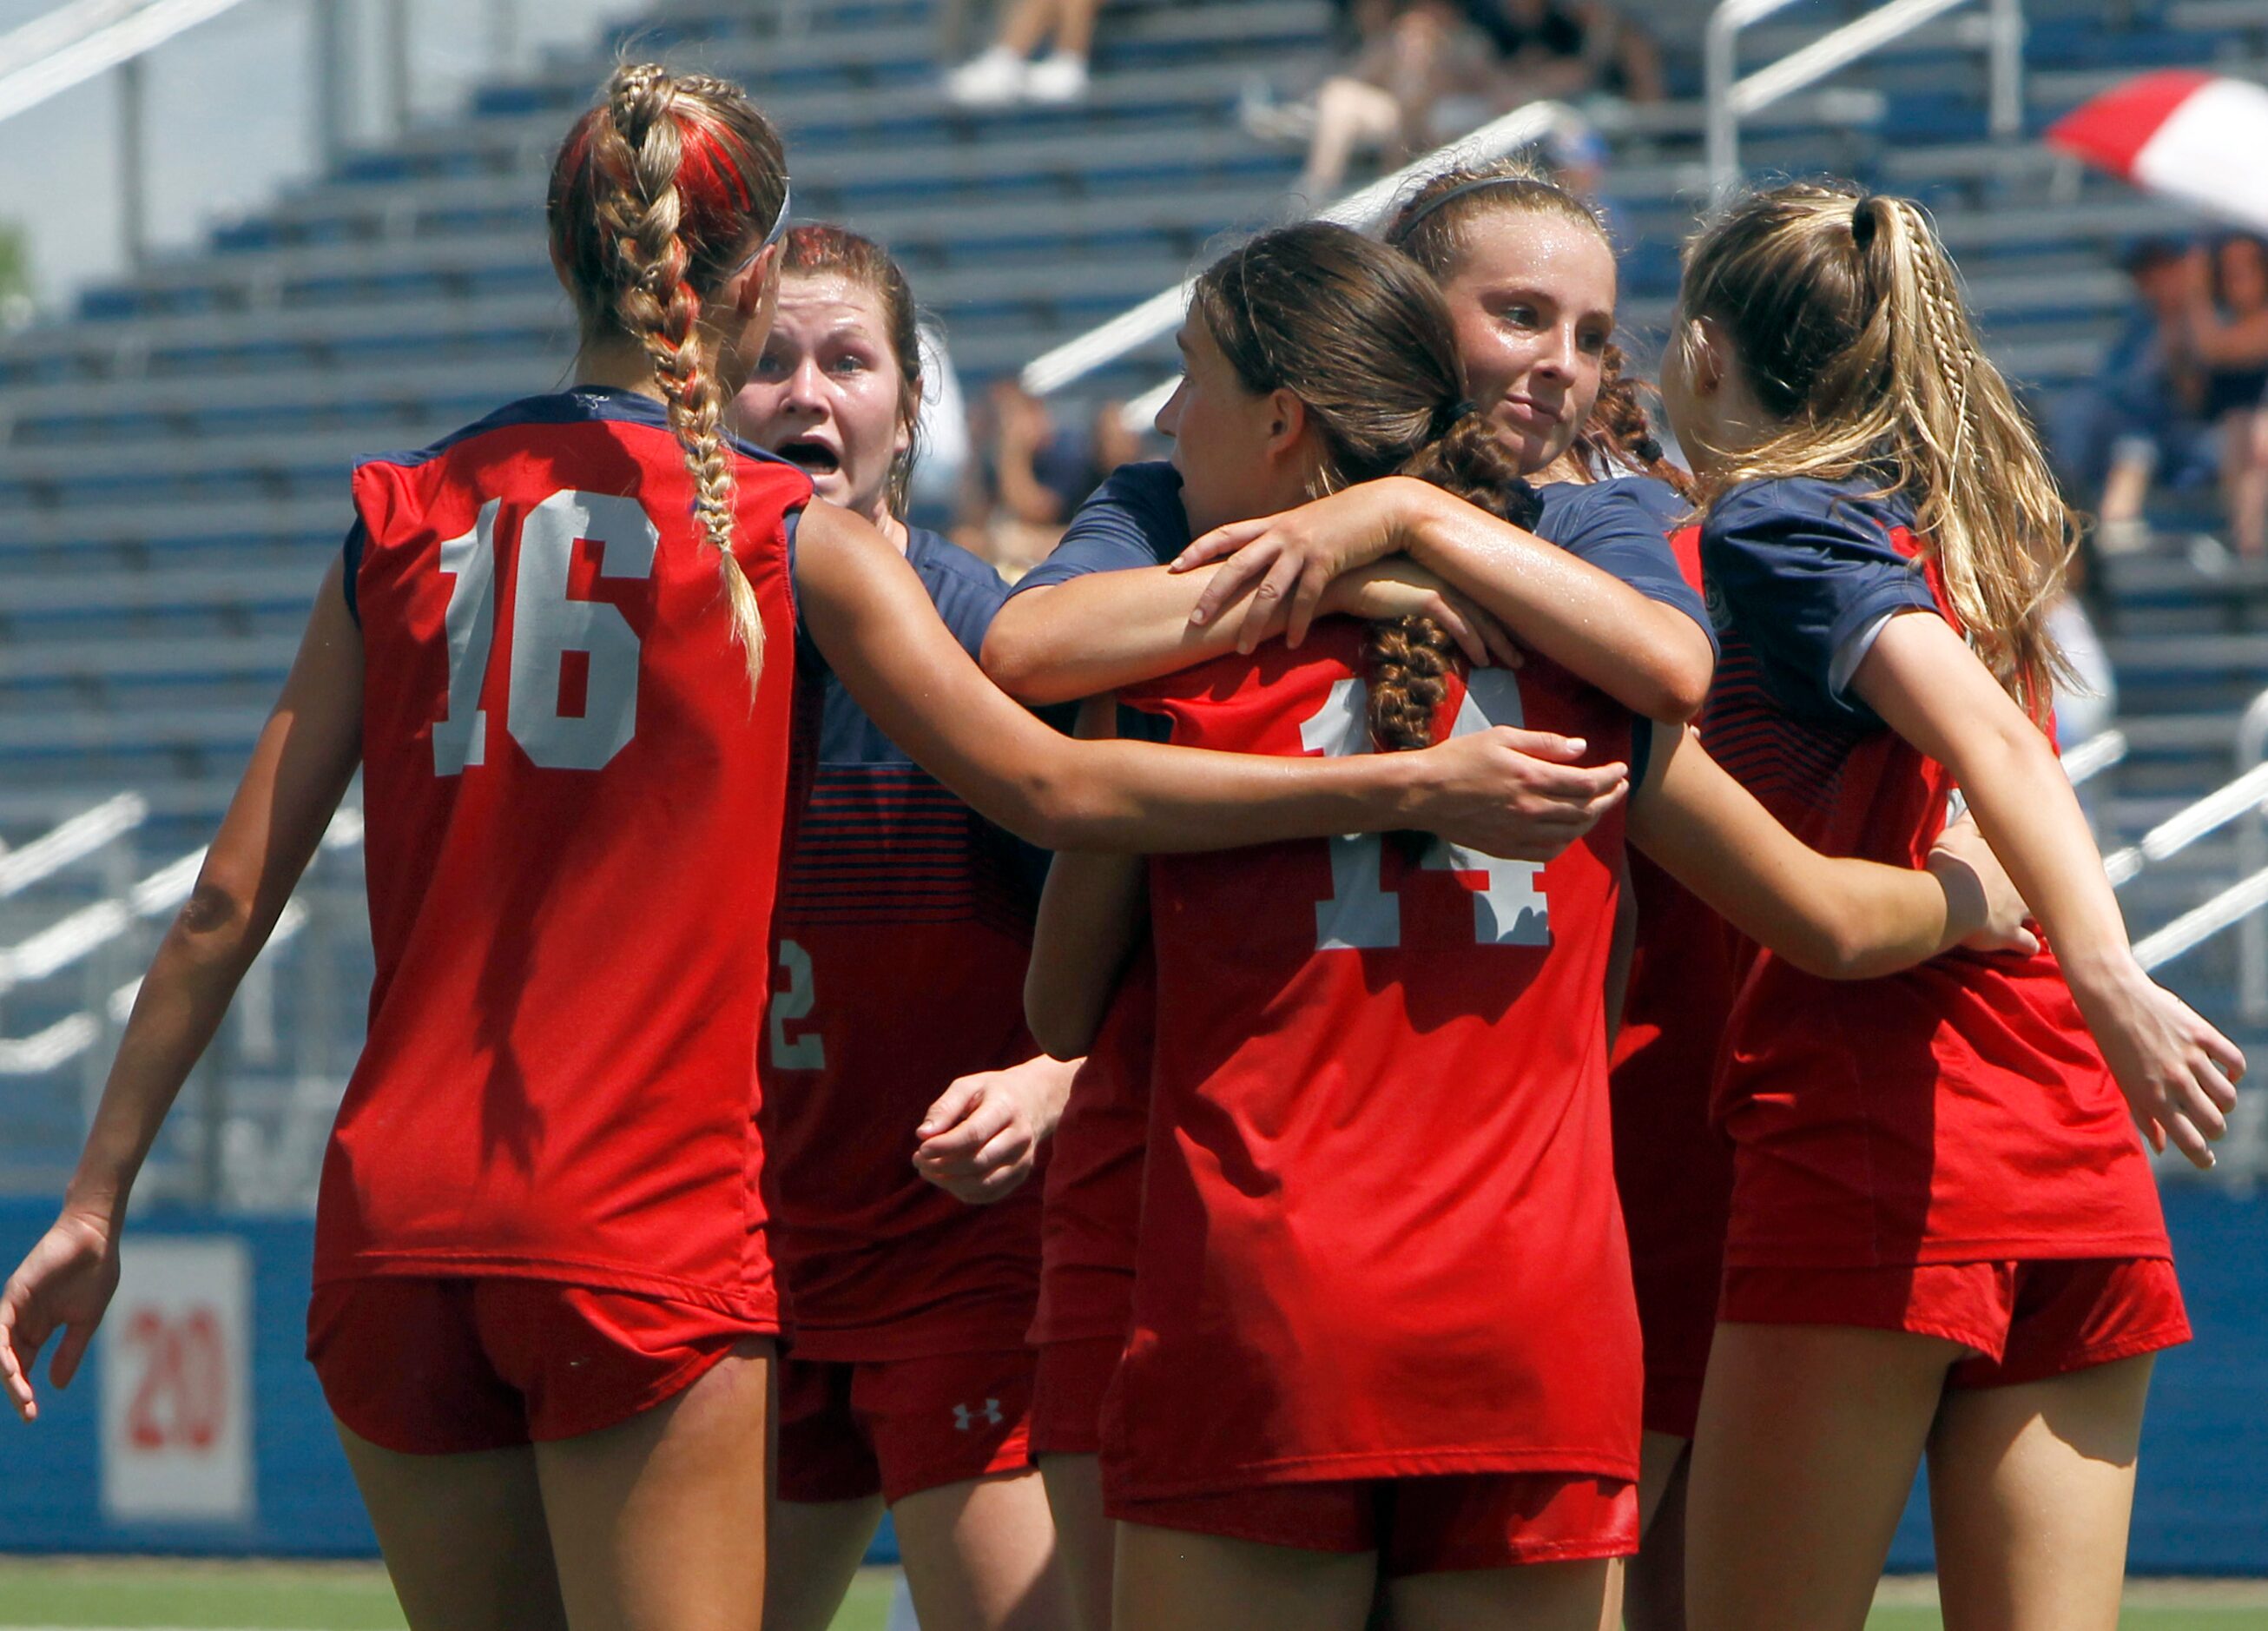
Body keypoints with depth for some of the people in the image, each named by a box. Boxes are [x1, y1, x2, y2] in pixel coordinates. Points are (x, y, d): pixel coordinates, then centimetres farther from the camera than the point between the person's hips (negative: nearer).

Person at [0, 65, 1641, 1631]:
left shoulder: (403, 515, 8)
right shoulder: (795, 540, -1)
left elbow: (230, 901, 8)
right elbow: (1057, 788, -2)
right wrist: (1408, 787, 1)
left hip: (395, 1219, 4)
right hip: (648, 1226, -4)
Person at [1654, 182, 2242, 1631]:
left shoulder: (1772, 522, -2)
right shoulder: (1968, 532, 19)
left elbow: (1980, 730, -18)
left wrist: (2106, 978, -31)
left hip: (1868, 1153, -7)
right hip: (2075, 1152, 7)